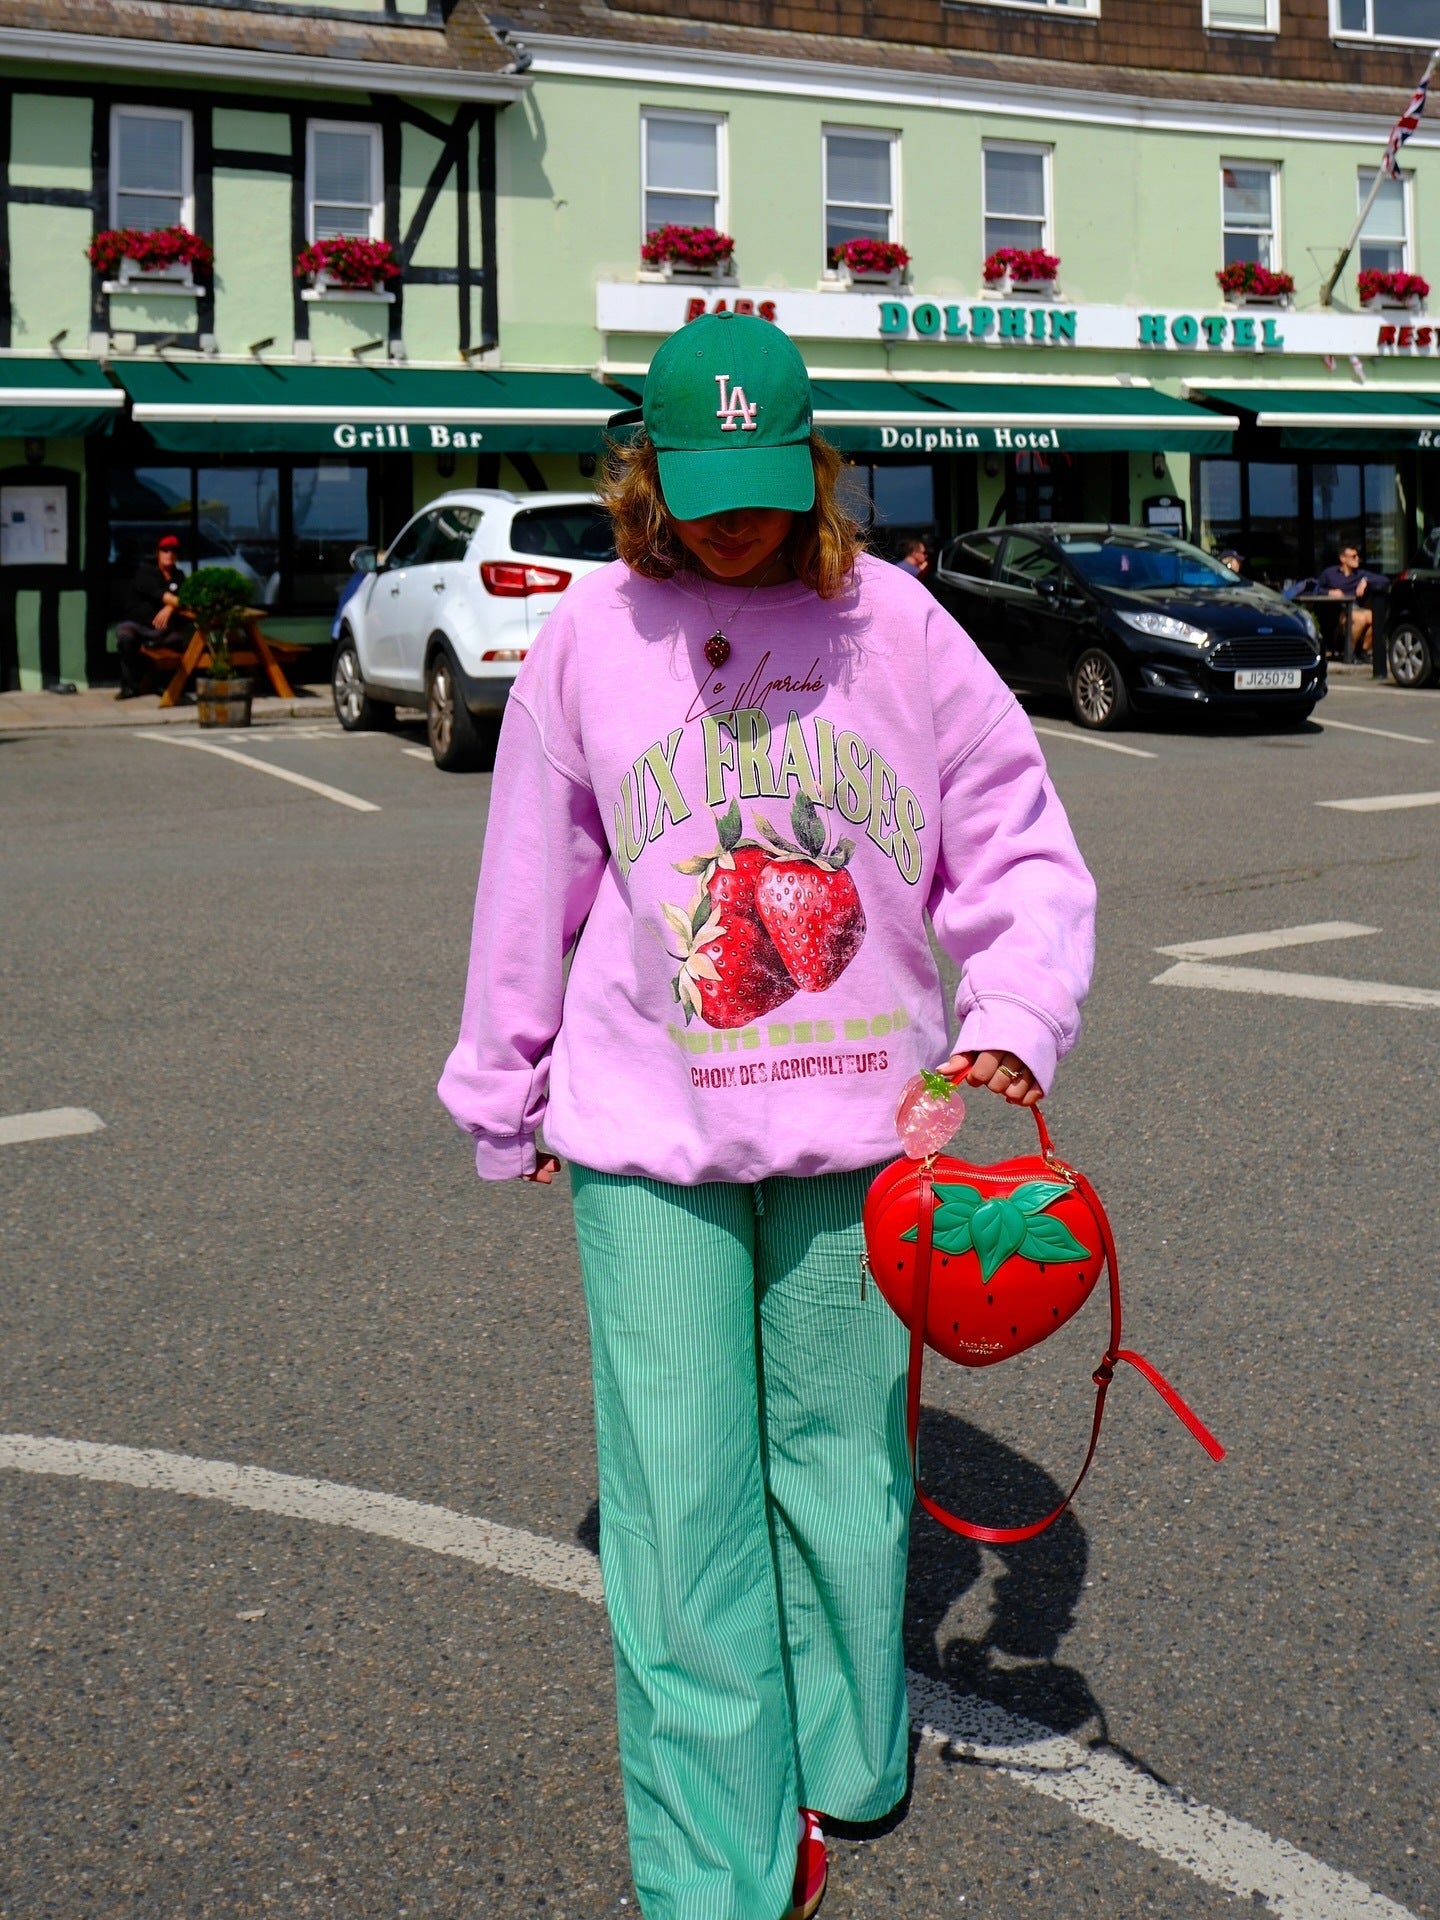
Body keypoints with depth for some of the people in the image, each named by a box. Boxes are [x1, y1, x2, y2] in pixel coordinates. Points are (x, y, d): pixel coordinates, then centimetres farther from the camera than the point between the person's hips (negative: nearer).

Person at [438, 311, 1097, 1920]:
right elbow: (530, 885, 8)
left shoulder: (893, 625, -1)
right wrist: (506, 1098, 14)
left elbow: (1020, 847, 3)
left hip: (855, 1122, 1)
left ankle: (840, 1768, 35)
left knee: (838, 1457, 13)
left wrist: (1014, 1022, -14)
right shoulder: (588, 637, 0)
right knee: (680, 1499, -1)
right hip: (644, 1131, 0)